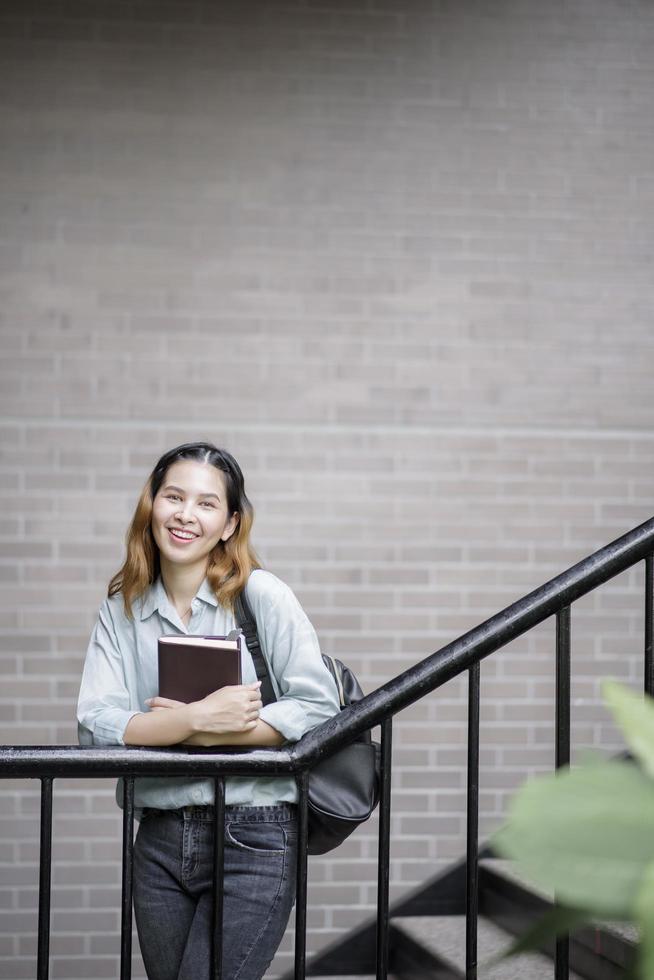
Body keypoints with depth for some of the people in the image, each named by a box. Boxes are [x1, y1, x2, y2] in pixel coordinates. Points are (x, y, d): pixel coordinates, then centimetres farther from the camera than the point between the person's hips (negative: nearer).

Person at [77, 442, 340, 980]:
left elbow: (319, 706, -12)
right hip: (159, 842, 4)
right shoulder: (121, 611, 5)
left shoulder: (261, 595, -5)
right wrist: (199, 717, -22)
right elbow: (95, 725, -8)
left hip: (254, 839, -4)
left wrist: (207, 733, -17)